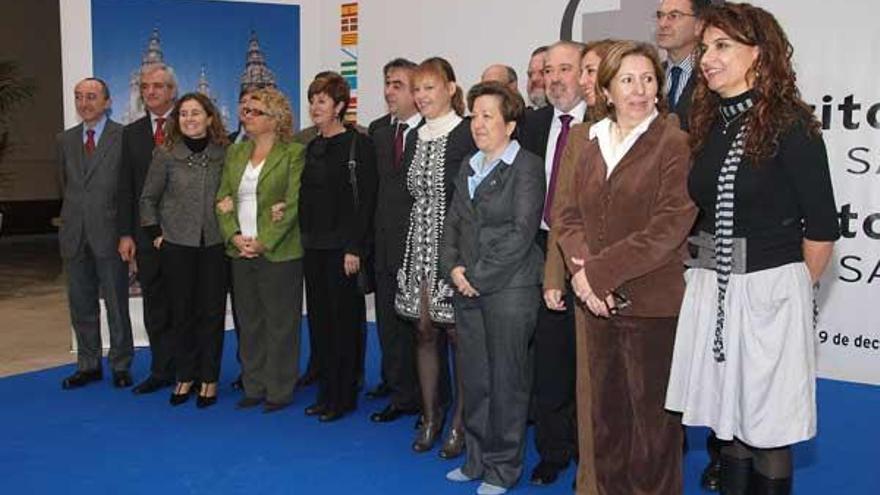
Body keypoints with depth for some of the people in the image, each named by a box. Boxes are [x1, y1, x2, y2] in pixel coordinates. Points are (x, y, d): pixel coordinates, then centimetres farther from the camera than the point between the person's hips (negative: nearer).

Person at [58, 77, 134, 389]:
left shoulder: (124, 137, -5)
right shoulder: (66, 140, 11)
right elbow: (65, 184, 20)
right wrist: (72, 217, 13)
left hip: (109, 233, -5)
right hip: (74, 234, 5)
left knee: (117, 304, 4)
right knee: (81, 305, 11)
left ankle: (121, 366, 15)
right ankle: (88, 365, 22)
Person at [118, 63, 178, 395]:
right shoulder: (131, 133, 11)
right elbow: (125, 188, 9)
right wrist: (125, 234, 2)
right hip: (146, 232, 4)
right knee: (155, 305, 9)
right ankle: (162, 371, 19)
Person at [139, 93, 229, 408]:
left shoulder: (224, 153, -1)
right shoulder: (166, 154, -2)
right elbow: (148, 198, 5)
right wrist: (155, 233, 0)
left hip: (215, 244, 0)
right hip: (177, 245, 0)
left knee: (212, 312, 4)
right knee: (181, 313, 7)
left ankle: (209, 379, 16)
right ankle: (185, 376, 20)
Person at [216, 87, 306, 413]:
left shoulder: (293, 153, -5)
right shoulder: (235, 152, 14)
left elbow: (293, 203, -12)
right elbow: (223, 199, 11)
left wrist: (263, 242, -15)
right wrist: (234, 237, -5)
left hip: (278, 252, -6)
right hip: (241, 251, 6)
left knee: (280, 323, 3)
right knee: (249, 322, 12)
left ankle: (279, 390, 14)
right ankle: (254, 387, 23)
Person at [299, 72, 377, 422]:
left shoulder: (358, 145, -8)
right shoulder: (311, 147, 14)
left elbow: (365, 200, -13)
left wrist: (354, 248, -18)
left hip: (343, 247, -7)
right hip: (314, 246, 7)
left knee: (344, 320, 0)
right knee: (319, 318, 11)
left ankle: (344, 396, 11)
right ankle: (326, 392, 22)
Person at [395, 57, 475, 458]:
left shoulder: (468, 135, -9)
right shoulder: (417, 136, 12)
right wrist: (405, 248, 13)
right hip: (419, 248, 7)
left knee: (458, 333, 0)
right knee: (425, 331, 11)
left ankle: (460, 424, 13)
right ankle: (430, 417, 24)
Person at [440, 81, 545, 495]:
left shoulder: (526, 166, -6)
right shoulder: (468, 169, 16)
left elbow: (522, 232, -13)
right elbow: (453, 224, 16)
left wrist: (480, 275, -13)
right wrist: (453, 267, -1)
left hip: (510, 288, -6)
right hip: (468, 289, 6)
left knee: (506, 379, 2)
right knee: (473, 378, 11)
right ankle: (477, 459, 26)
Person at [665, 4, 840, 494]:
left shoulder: (790, 124, -10)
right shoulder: (709, 124, 8)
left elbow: (822, 226, -7)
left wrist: (795, 288, 1)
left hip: (769, 292, -6)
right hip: (711, 288, 6)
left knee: (768, 427, 5)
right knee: (729, 415, 16)